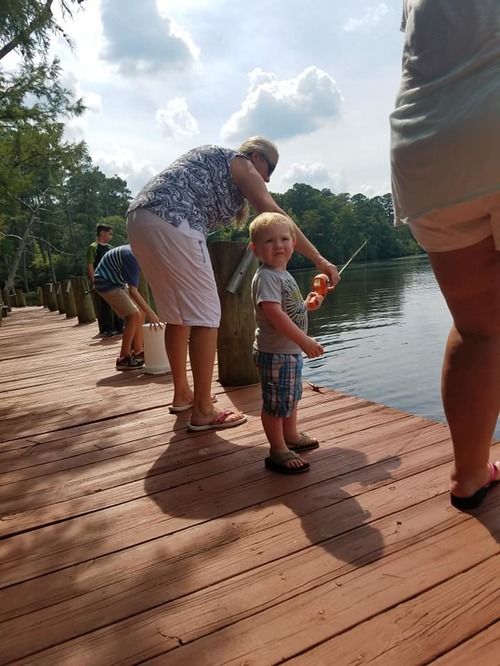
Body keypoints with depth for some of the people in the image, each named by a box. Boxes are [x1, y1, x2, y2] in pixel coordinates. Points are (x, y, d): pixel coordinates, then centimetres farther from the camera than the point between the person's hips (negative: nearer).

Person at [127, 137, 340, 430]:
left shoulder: (212, 159, 33)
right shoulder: (240, 163, 7)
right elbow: (275, 216, -4)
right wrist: (319, 259, -7)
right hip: (170, 223, -9)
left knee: (177, 314, 17)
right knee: (205, 315, -6)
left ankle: (182, 393, 28)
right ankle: (202, 411, -4)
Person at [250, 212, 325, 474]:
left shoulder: (284, 275, 12)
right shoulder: (266, 276, -19)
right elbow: (274, 314, -30)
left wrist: (307, 304, 7)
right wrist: (304, 340, -31)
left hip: (291, 350, 11)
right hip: (275, 353, -10)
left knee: (292, 396, 24)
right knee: (276, 402, 0)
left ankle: (291, 436, 42)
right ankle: (278, 451, 13)